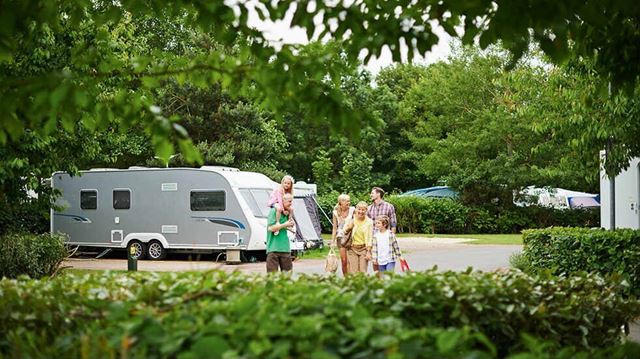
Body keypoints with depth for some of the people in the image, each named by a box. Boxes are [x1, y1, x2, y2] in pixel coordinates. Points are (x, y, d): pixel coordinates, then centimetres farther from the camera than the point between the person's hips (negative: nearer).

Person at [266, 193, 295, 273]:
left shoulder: (287, 212, 13)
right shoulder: (274, 211, -9)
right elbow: (270, 228, -16)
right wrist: (285, 225, -12)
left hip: (285, 247, 7)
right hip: (273, 248, -7)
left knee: (287, 271, 10)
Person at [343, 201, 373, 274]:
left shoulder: (369, 222, -1)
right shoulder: (351, 220, 1)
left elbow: (369, 238, -1)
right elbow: (344, 232, 7)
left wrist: (368, 251, -7)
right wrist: (348, 228, -14)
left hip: (364, 248, -1)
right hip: (352, 248, 1)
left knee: (362, 271, -5)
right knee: (353, 272, -5)